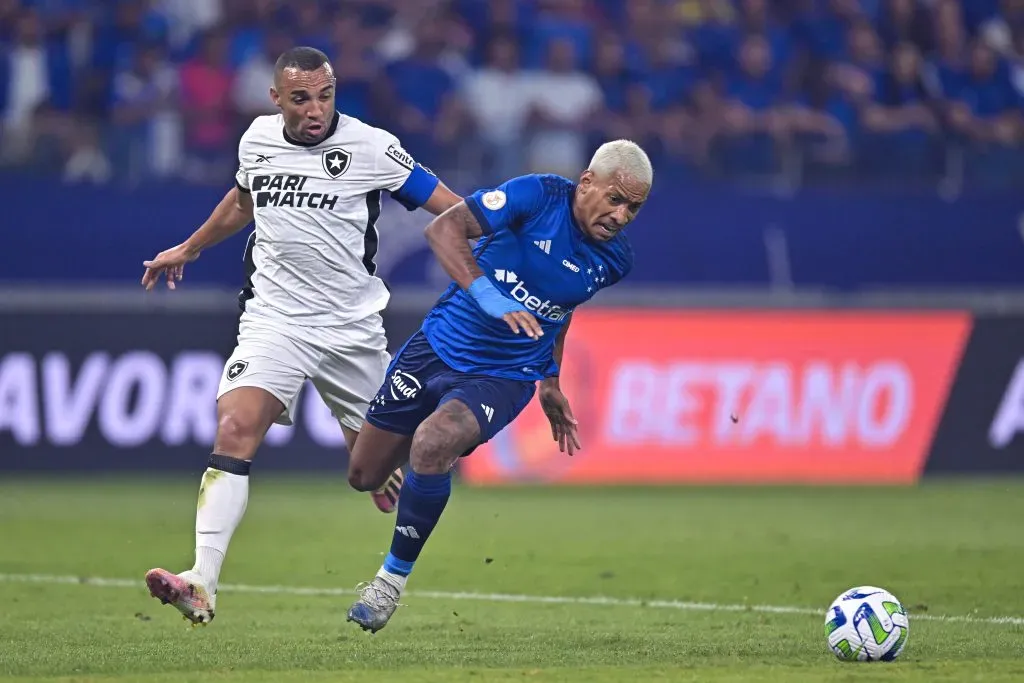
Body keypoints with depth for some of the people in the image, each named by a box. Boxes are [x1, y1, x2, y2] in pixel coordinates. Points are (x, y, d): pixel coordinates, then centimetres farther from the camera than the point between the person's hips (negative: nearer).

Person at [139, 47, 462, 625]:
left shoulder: (370, 147, -9)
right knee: (235, 430, -21)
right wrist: (187, 250, 39)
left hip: (353, 329, -1)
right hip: (274, 320, 1)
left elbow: (449, 207, -6)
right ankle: (202, 584, -29)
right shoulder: (258, 140, 3)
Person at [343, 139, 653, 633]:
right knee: (365, 476, 7)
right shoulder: (539, 196, -16)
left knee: (432, 445, -31)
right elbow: (444, 227, -22)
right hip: (439, 346, 0)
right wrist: (485, 293, -36)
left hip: (504, 377, 0)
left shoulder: (613, 259, -1)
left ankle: (393, 578, -13)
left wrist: (550, 383, 26)